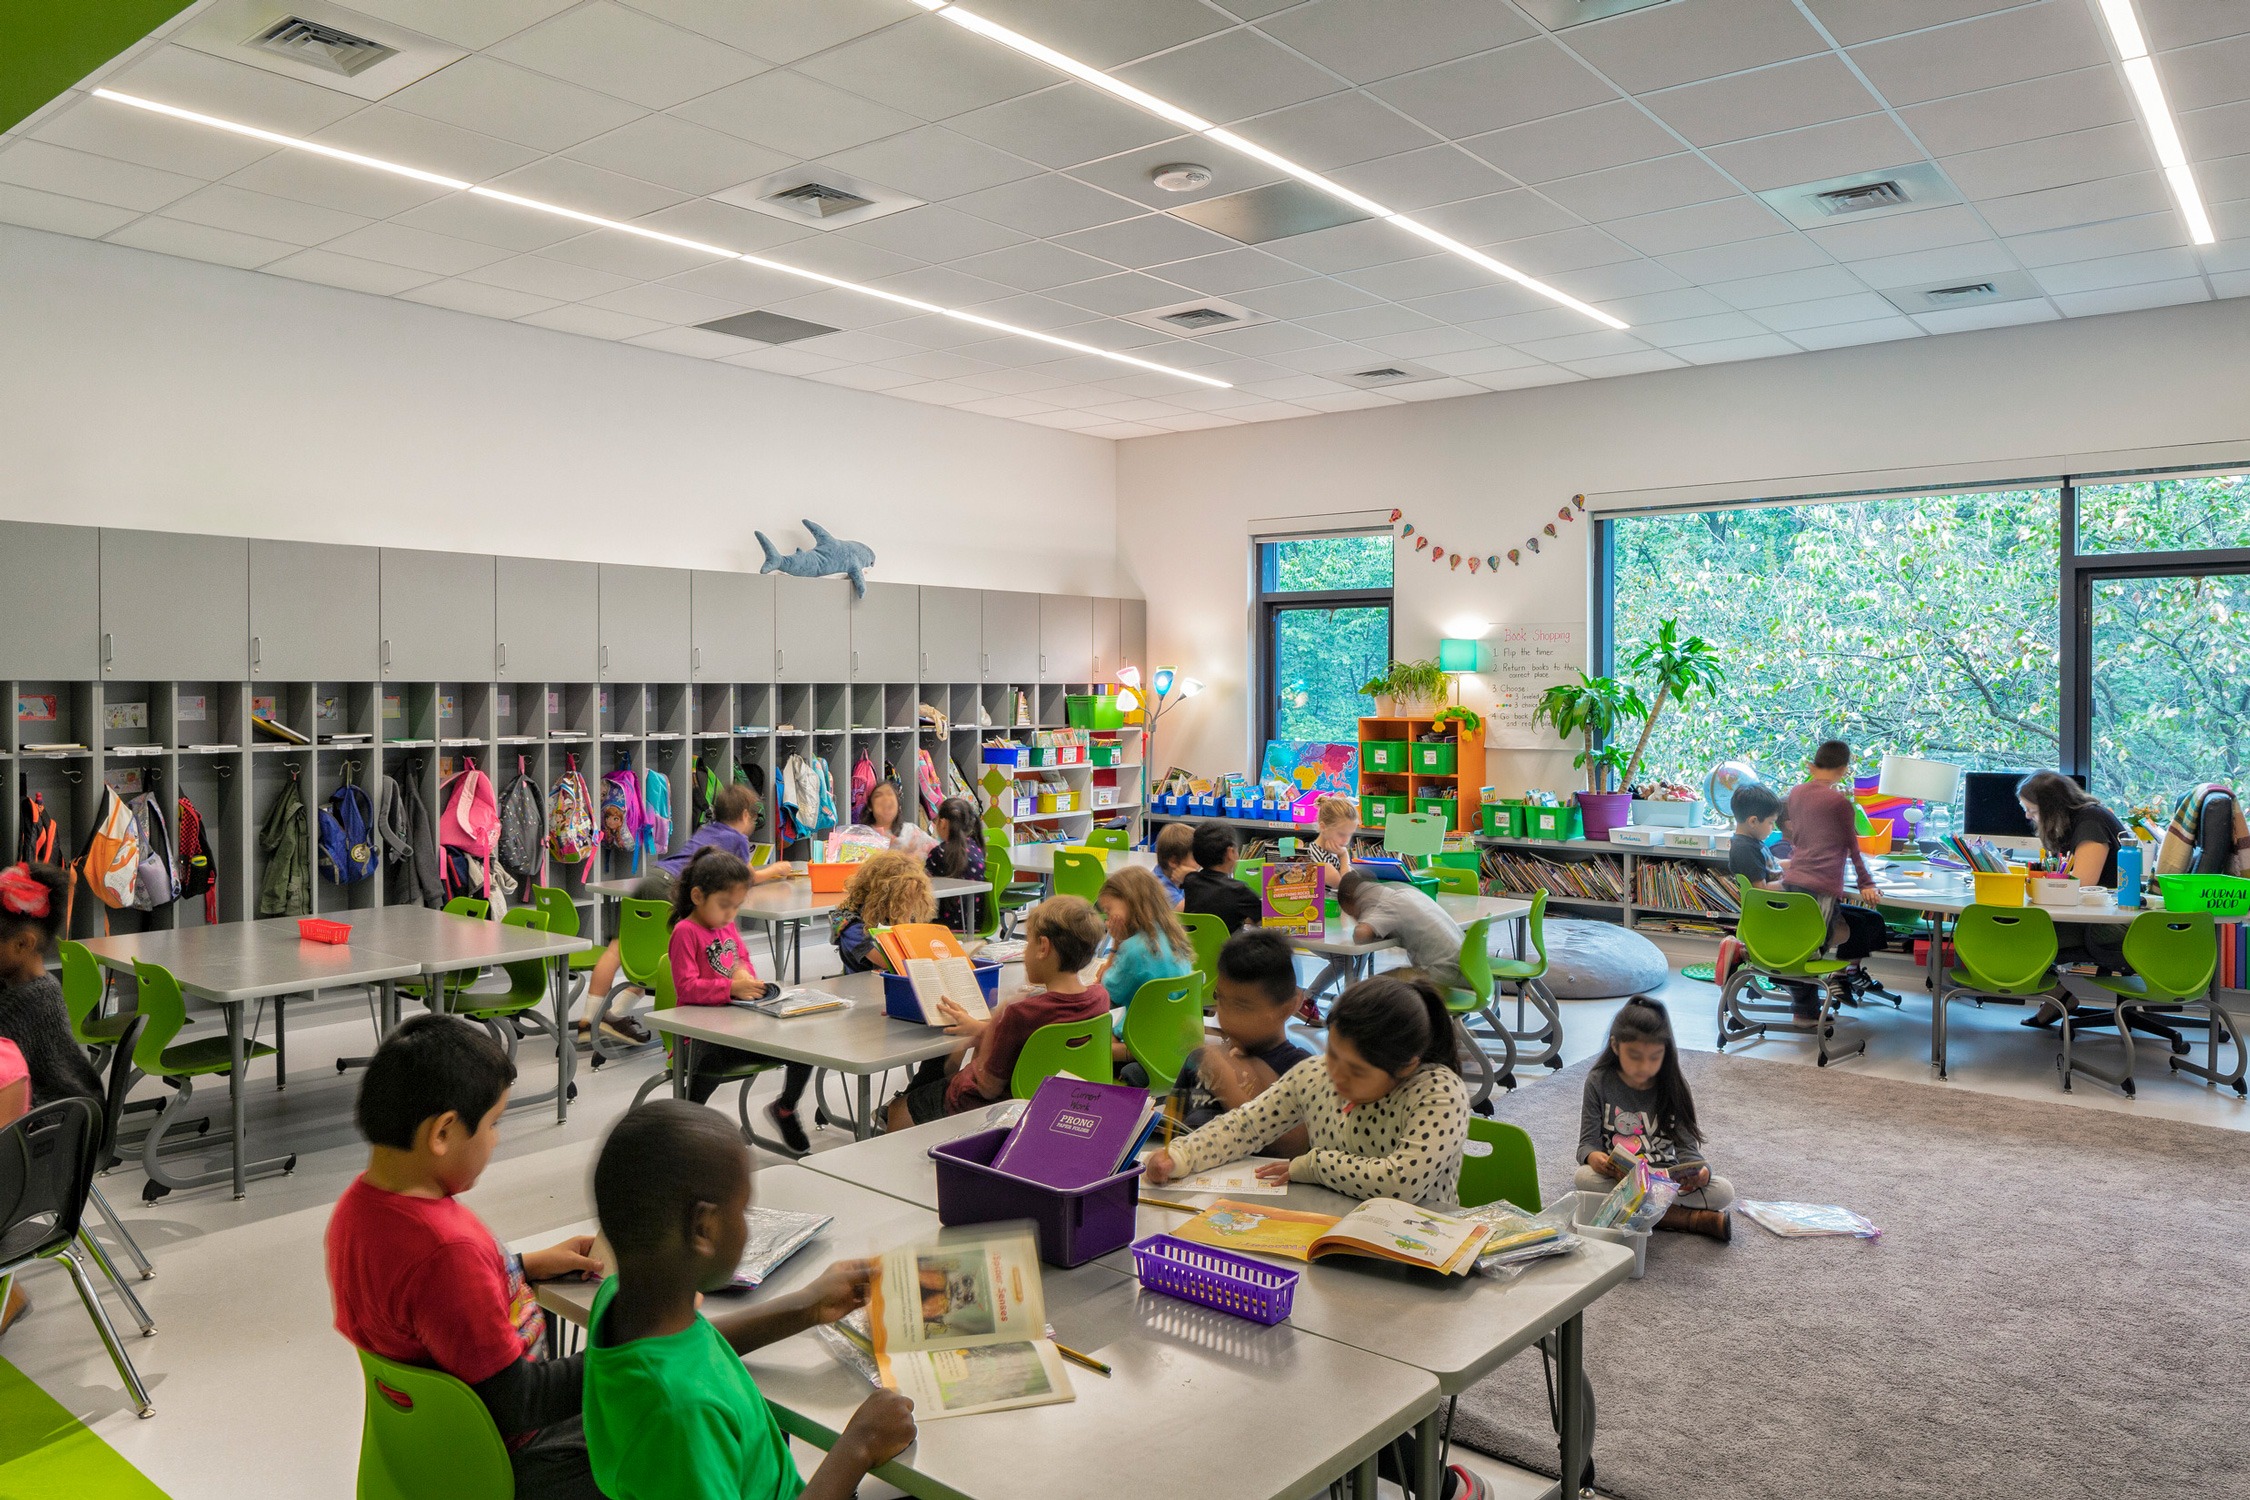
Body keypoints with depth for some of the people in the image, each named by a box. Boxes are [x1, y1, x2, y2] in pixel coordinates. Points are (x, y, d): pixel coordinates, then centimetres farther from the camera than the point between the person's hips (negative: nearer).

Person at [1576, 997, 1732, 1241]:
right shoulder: (1600, 1082, -7)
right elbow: (1588, 1142, -7)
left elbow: (1686, 1146, -6)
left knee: (1724, 1191, -23)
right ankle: (1690, 1218, -28)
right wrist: (1595, 1157, -32)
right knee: (1584, 1177, -35)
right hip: (1616, 1177, 0)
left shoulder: (1673, 1085, -4)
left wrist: (1699, 1171, -30)